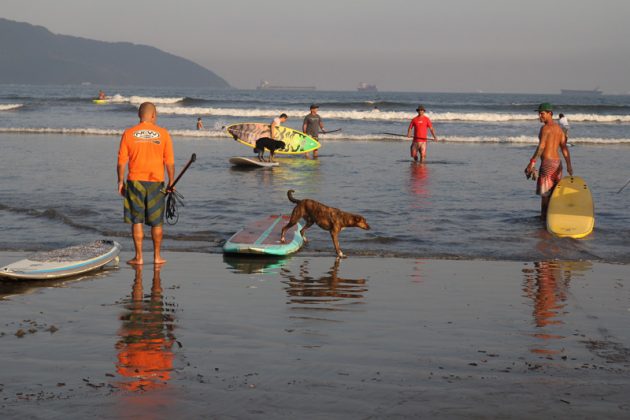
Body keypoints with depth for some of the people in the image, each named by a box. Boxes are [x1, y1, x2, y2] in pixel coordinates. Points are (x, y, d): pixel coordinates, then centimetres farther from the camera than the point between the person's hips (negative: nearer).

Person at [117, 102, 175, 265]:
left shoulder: (128, 134, -3)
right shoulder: (163, 134, -3)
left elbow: (121, 161, -2)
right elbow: (169, 161, -2)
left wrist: (120, 181, 8)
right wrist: (171, 182, 7)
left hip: (135, 182, 0)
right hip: (156, 183, 0)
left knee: (136, 221, 7)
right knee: (157, 222, 11)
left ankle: (139, 257, 8)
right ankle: (157, 256, 17)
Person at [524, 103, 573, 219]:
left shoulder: (545, 128, -10)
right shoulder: (559, 128, 14)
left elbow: (541, 147, -19)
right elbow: (564, 148, 9)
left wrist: (532, 162, -20)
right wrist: (569, 165, 5)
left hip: (547, 162, -8)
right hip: (557, 162, 8)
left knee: (545, 193, -3)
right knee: (554, 192, 14)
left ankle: (544, 216, -1)